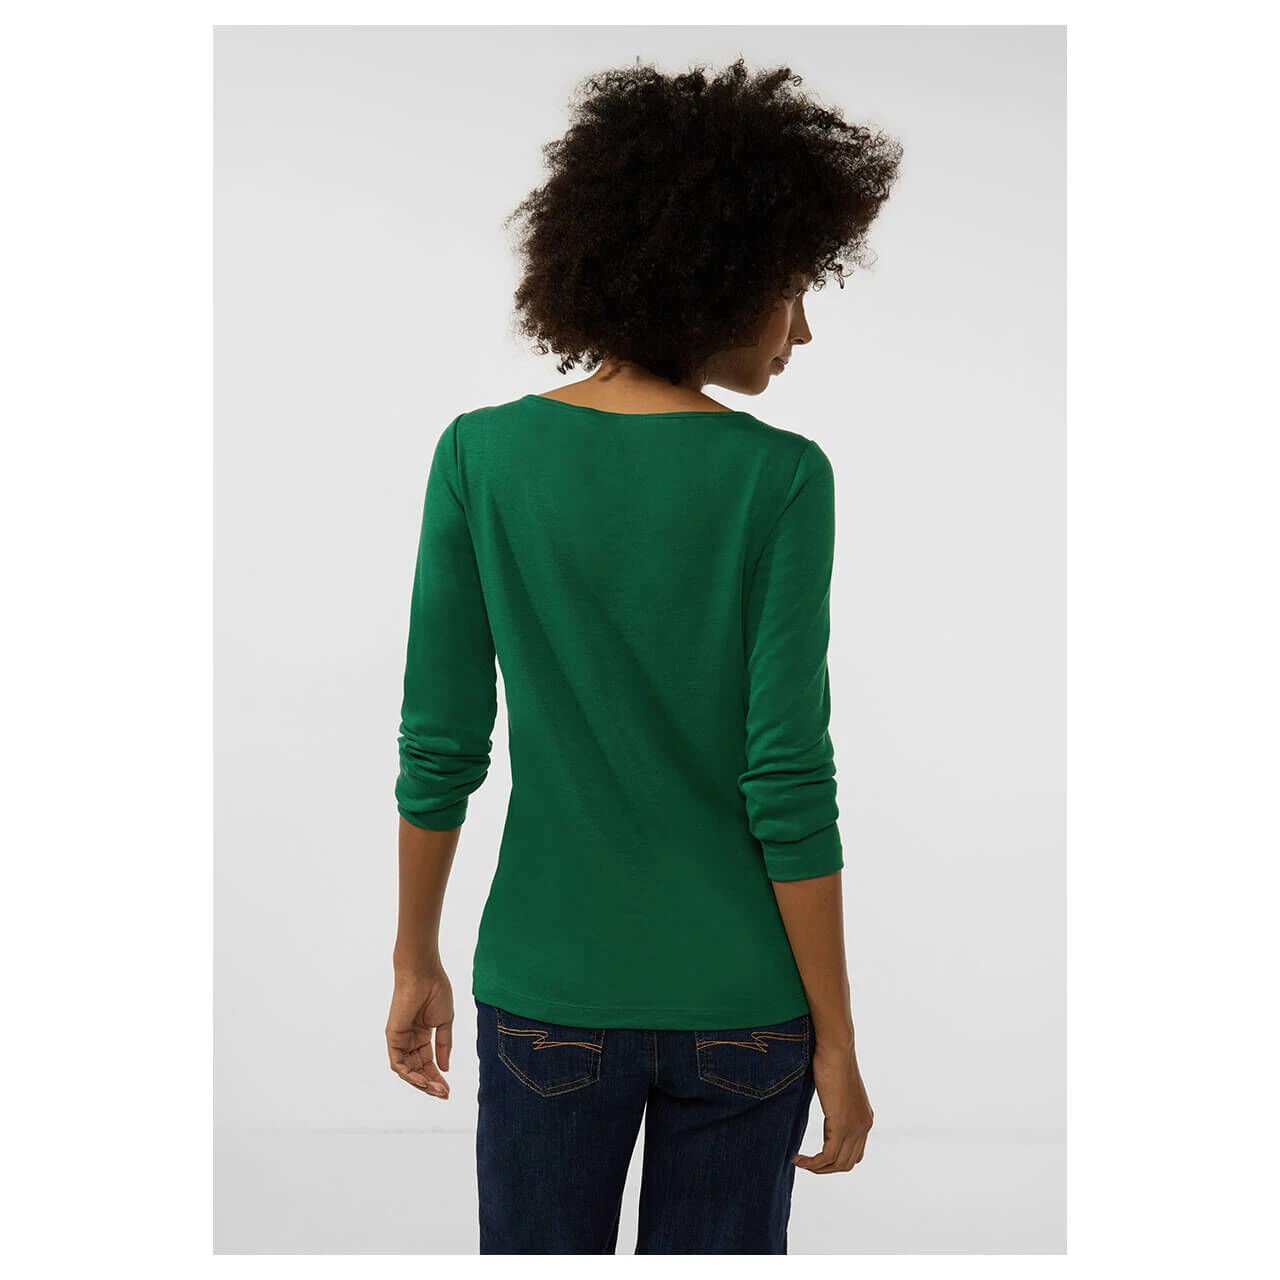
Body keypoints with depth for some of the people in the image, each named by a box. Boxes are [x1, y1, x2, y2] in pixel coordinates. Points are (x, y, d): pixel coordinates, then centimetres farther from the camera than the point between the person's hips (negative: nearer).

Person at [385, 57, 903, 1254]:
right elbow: (788, 783, -13)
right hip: (739, 1005, -1)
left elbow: (441, 747, -3)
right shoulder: (779, 479, -12)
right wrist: (835, 1038, -4)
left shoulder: (481, 455, -6)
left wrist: (415, 961, 9)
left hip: (549, 990, 1)